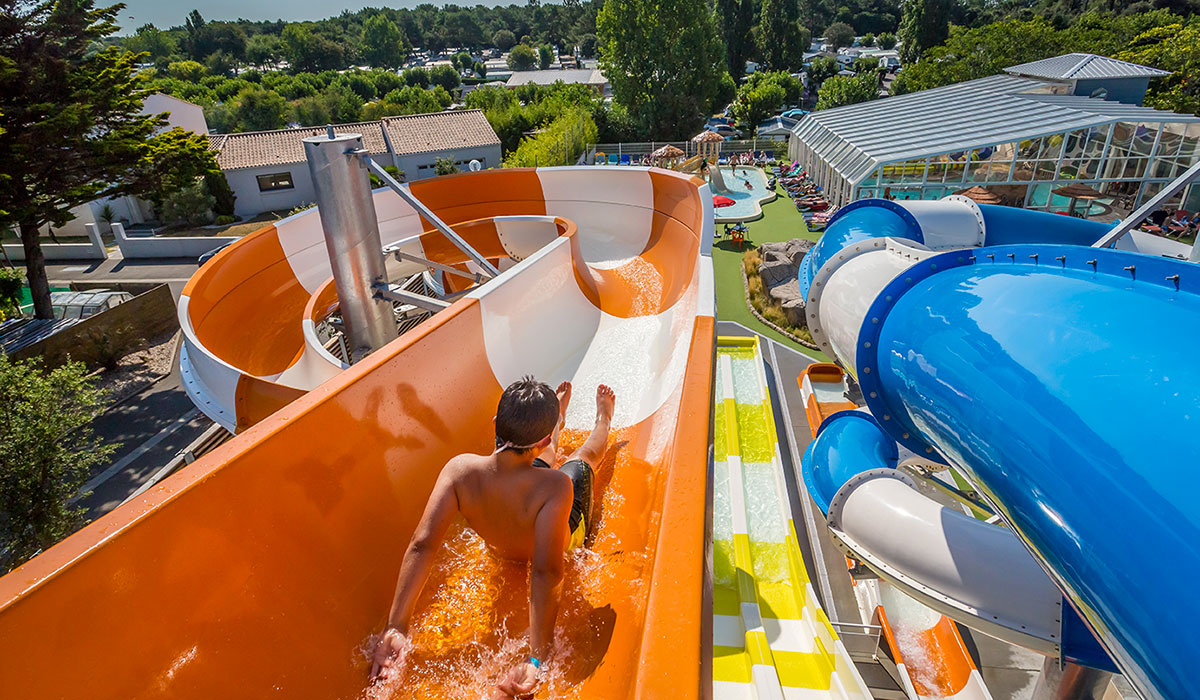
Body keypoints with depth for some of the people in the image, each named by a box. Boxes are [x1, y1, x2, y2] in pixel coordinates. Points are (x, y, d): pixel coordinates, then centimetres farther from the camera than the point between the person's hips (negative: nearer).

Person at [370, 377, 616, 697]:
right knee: (584, 455, 28)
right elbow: (546, 572, -51)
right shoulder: (555, 487, -50)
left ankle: (560, 412, 65)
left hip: (499, 545, 3)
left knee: (546, 455, 32)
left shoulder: (459, 469, -40)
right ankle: (604, 419, 63)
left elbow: (421, 544, -39)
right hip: (566, 534, -2)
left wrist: (396, 628, -41)